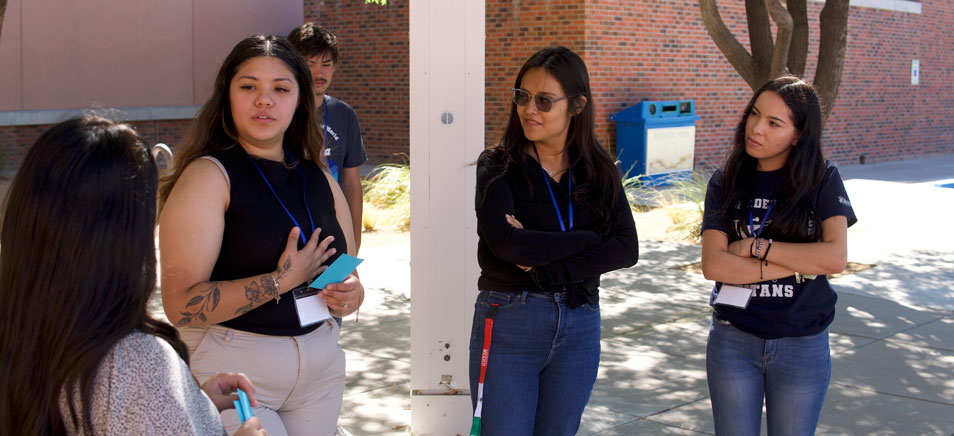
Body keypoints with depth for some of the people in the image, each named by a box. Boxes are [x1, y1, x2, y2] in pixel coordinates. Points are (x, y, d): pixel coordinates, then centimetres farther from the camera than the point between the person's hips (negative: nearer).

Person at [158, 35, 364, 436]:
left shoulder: (320, 180, 8)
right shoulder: (208, 176, -12)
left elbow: (348, 275, 18)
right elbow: (181, 305, -21)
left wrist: (349, 295, -5)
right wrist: (282, 280, -20)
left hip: (321, 365, 6)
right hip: (232, 372, -6)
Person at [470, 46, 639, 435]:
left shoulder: (598, 170, 4)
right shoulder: (498, 167, -5)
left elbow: (627, 249, -8)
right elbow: (505, 242, -21)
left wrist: (544, 266, -17)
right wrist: (589, 239, -13)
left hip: (579, 326, 3)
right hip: (508, 325, -3)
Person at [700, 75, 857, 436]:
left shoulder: (823, 180, -3)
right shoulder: (726, 183, -1)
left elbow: (835, 258, -16)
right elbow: (712, 264, -13)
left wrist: (757, 247, -15)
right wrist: (797, 264, -16)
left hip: (803, 347, -1)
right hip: (733, 340, 1)